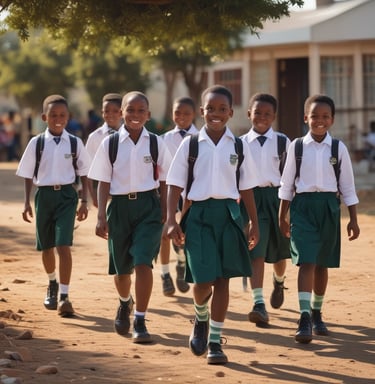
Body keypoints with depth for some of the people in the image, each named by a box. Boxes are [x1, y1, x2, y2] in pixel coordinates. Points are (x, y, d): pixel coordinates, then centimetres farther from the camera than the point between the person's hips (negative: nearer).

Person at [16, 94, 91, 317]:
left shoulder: (75, 143, -1)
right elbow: (28, 175, 4)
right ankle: (52, 284, 40)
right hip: (44, 195, 2)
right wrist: (27, 203, -1)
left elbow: (84, 173, 5)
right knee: (46, 247, 14)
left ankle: (64, 295, -15)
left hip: (67, 195, -2)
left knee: (63, 245, -14)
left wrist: (84, 201, 0)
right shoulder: (36, 143, -1)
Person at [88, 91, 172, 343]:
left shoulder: (156, 143, 1)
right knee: (121, 267, 14)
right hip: (120, 206, 1)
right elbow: (103, 182, 0)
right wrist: (102, 216, -6)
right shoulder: (110, 143, 0)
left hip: (149, 206, -1)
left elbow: (164, 182, 5)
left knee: (143, 262, -15)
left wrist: (165, 214, 2)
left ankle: (140, 322, -8)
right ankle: (125, 304, 47)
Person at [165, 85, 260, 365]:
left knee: (222, 279, 3)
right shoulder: (190, 145, 2)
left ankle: (215, 340, 12)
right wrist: (171, 220, -6)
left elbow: (246, 188, 10)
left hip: (228, 213, 2)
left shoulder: (238, 147, 6)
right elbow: (175, 184, 2)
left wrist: (254, 224, 9)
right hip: (199, 213, -1)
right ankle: (201, 319, 25)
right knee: (202, 280, -8)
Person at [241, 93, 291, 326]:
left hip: (276, 197, 1)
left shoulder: (282, 142, 1)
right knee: (255, 252, -13)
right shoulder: (242, 143, 2)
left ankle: (279, 282, 49)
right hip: (251, 198, -1)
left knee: (279, 251, 15)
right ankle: (259, 304, -18)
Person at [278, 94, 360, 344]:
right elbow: (287, 183, 5)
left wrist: (353, 219, 4)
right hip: (303, 205, -2)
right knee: (306, 262, -13)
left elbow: (348, 187, 6)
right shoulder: (297, 146, -1)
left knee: (322, 264, 11)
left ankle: (317, 313, 28)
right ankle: (305, 318, -17)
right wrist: (282, 217, 5)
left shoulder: (338, 148, 2)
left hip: (328, 206, 2)